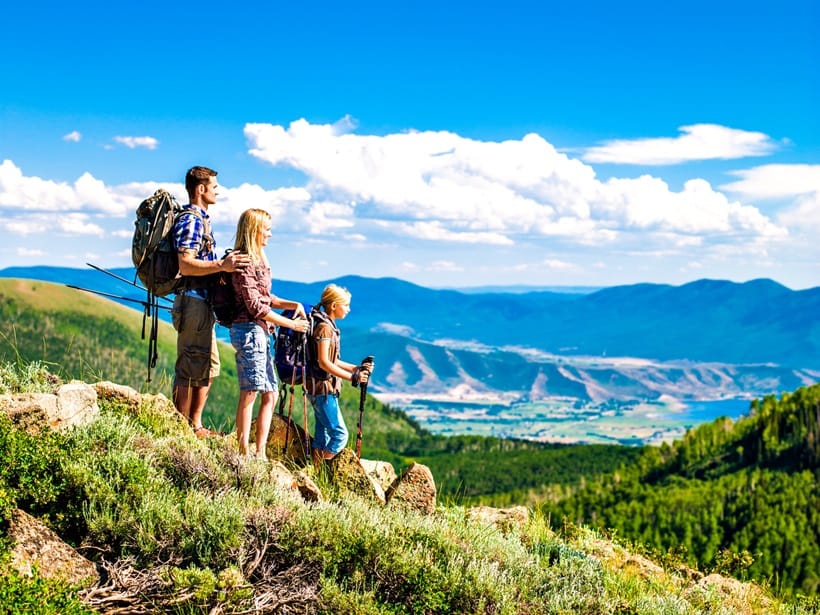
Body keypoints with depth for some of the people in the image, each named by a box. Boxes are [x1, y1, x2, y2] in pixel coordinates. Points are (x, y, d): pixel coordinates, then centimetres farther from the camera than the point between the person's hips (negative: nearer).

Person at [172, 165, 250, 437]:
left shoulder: (200, 219, 19)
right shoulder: (190, 220, -14)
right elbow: (186, 265, -24)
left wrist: (225, 266, 24)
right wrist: (221, 265, -31)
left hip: (202, 301, 11)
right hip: (193, 301, -11)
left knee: (209, 366, 15)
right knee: (190, 368, -7)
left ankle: (195, 426, 21)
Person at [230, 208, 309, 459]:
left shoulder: (257, 259, 18)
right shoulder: (244, 262, -12)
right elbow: (255, 306, -16)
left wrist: (292, 305, 7)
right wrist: (290, 324, -11)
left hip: (261, 332, 10)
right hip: (249, 329, -10)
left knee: (271, 394, 9)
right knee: (250, 392, -8)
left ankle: (260, 453, 11)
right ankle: (244, 452, -3)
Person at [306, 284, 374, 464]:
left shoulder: (328, 325, 16)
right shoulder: (324, 327, -15)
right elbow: (323, 362, -22)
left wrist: (357, 368, 12)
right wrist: (351, 377, -24)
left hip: (324, 388, 10)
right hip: (323, 388, -10)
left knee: (323, 435, 12)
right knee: (340, 434, -10)